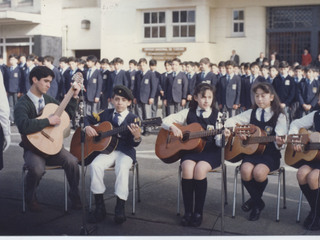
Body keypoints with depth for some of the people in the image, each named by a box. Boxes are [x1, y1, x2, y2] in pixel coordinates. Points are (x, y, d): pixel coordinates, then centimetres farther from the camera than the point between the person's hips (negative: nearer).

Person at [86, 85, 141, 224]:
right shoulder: (106, 114, 13)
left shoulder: (133, 119, 2)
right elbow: (88, 119, 23)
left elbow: (134, 144, -5)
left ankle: (120, 208, -24)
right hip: (106, 150, 3)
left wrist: (137, 136, -29)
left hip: (125, 152, -2)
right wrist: (87, 127, 0)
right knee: (95, 165, -28)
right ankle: (99, 206, -17)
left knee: (122, 167, -35)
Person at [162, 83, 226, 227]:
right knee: (187, 167, -31)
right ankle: (188, 212, -18)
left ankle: (198, 212, -17)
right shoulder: (188, 113, 10)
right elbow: (165, 121, 11)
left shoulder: (217, 115, 6)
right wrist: (173, 127, -10)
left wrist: (223, 137, -23)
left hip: (210, 151, -1)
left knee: (200, 168, -32)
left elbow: (219, 142, 0)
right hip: (190, 150, 1)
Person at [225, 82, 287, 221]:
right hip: (251, 151, 3)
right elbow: (230, 122, 12)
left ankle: (254, 200, 2)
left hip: (270, 154, -2)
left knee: (259, 172, -33)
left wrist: (279, 143, -30)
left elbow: (279, 140, -6)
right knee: (245, 170, -30)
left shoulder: (279, 116, 3)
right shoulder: (251, 113, 11)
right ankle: (258, 202, -2)